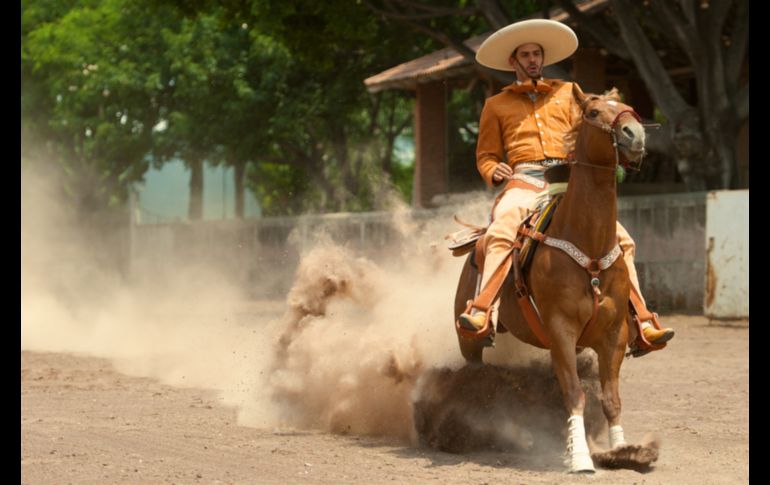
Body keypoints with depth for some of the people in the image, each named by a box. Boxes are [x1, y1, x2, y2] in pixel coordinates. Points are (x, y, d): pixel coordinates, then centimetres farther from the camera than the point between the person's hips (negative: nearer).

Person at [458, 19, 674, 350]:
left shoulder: (567, 93, 24)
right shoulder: (496, 105, 20)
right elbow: (486, 154, 17)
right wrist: (493, 171, -7)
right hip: (524, 180, -3)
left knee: (620, 239, -15)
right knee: (500, 233, -36)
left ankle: (641, 321, -11)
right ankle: (483, 315, -50)